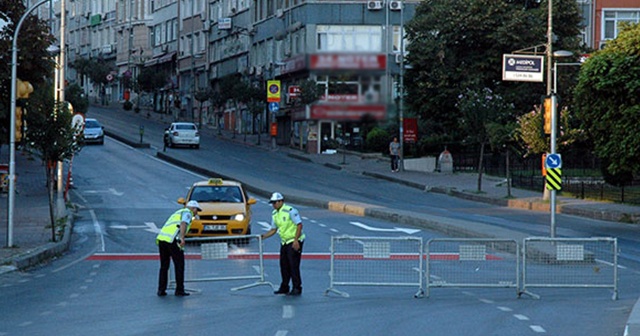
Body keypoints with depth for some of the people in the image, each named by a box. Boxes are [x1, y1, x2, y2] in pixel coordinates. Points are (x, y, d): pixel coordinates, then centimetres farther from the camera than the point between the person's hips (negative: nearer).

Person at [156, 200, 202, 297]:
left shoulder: (177, 213, 34)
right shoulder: (187, 212, 7)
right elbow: (183, 223, -14)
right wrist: (182, 238, -27)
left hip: (161, 238, 8)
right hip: (172, 240, -8)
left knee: (164, 266, 15)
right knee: (179, 265, 4)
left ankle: (161, 290, 11)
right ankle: (179, 290, 5)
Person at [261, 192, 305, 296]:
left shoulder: (290, 211, -15)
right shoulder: (274, 214, 9)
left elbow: (299, 225, -17)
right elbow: (273, 230, 17)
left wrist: (296, 240, -22)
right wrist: (263, 236, 1)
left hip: (294, 242, -8)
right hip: (284, 242, 8)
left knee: (293, 265, -9)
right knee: (284, 265, 9)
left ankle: (297, 288, -4)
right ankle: (284, 288, 18)